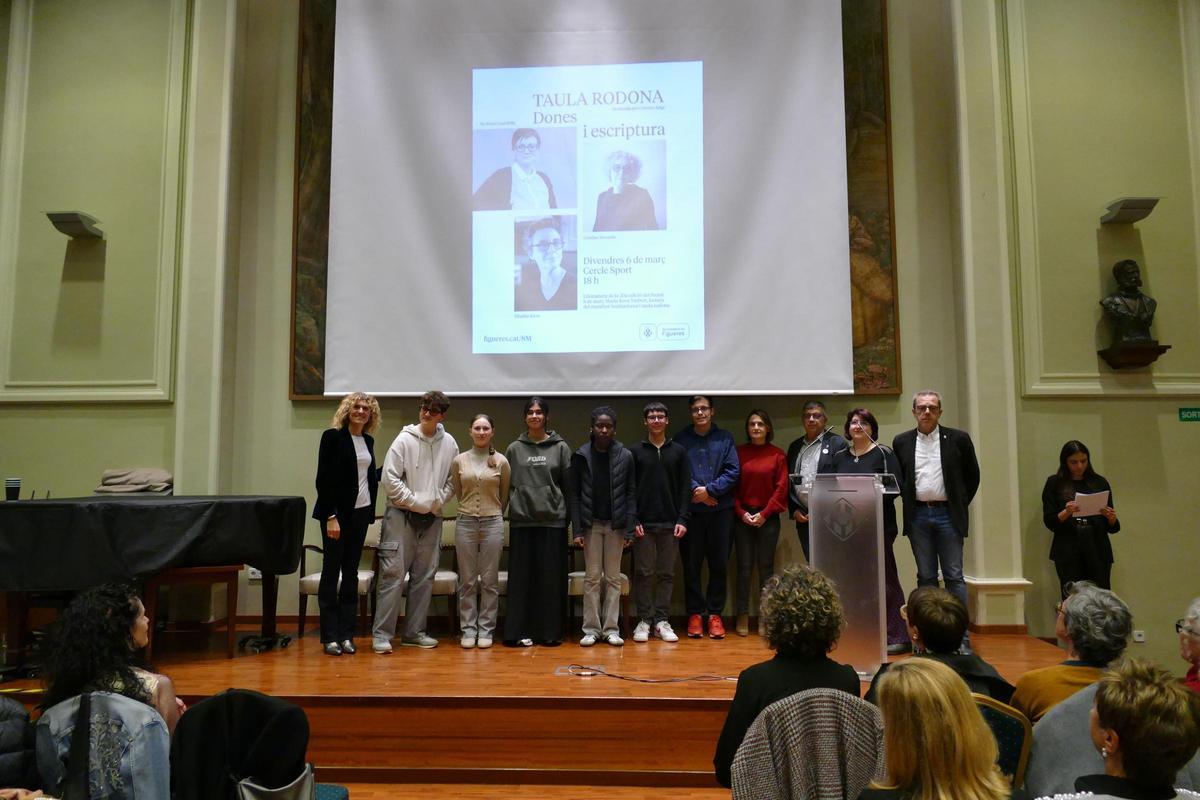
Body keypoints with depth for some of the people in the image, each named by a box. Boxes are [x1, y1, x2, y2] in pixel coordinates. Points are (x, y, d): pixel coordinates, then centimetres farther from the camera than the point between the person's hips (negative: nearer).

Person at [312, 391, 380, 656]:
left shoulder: (368, 441, 12)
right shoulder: (333, 436, -6)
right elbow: (323, 479, -11)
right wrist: (331, 516, -16)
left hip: (361, 512, 6)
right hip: (337, 512, -6)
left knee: (351, 572, 8)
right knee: (332, 570, 0)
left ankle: (346, 634, 13)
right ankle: (330, 636, 6)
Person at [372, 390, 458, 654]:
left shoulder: (449, 443, 4)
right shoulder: (404, 440, -6)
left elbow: (453, 480, 10)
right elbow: (390, 478, -9)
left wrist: (438, 500, -4)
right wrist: (416, 502, -10)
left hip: (432, 518, 4)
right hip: (401, 515, -4)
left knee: (425, 577, 9)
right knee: (393, 574, -6)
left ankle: (414, 632, 20)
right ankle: (382, 633, 0)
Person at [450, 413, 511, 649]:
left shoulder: (501, 461, 1)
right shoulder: (459, 460, 3)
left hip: (493, 523, -1)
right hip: (465, 523, 1)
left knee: (489, 580, 4)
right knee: (467, 580, 5)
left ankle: (486, 630, 12)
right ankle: (468, 629, 14)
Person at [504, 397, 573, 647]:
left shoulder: (560, 447, 5)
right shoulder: (514, 449, 8)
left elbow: (568, 484, 5)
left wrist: (570, 515, 0)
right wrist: (502, 513, 3)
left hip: (553, 520, 0)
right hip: (522, 520, 1)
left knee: (552, 577, 2)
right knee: (522, 577, 3)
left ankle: (550, 630, 11)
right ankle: (520, 631, 10)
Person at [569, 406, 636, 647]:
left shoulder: (625, 456, -1)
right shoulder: (581, 456, -1)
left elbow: (631, 494, -1)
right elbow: (574, 495, -1)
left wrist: (630, 529, -6)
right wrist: (577, 530, -7)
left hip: (615, 525, 0)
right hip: (591, 524, 0)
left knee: (613, 577, 6)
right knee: (592, 577, 4)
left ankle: (611, 628, 13)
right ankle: (591, 629, 11)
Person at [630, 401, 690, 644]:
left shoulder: (678, 451, 7)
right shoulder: (635, 451, 3)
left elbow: (685, 488, 4)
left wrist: (683, 519, -4)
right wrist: (632, 520, -8)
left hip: (670, 523, 1)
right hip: (643, 523, -1)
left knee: (667, 574, 5)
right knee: (643, 573, 2)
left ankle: (662, 620, 12)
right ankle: (644, 620, 10)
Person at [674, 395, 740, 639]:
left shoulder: (725, 438, 6)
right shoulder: (681, 439, 4)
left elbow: (733, 471, -2)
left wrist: (710, 490, -12)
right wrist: (695, 490, -15)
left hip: (721, 510, 1)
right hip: (691, 510, -1)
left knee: (719, 564, 5)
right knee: (691, 565, 4)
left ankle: (715, 614, 15)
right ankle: (695, 614, 14)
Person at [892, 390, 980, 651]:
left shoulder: (958, 439, 1)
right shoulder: (902, 442, 6)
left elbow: (972, 476, 9)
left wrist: (960, 505, 4)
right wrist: (909, 503, 6)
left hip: (948, 515, -2)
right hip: (918, 516, 2)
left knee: (954, 577, -1)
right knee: (926, 577, 7)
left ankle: (960, 637, 4)